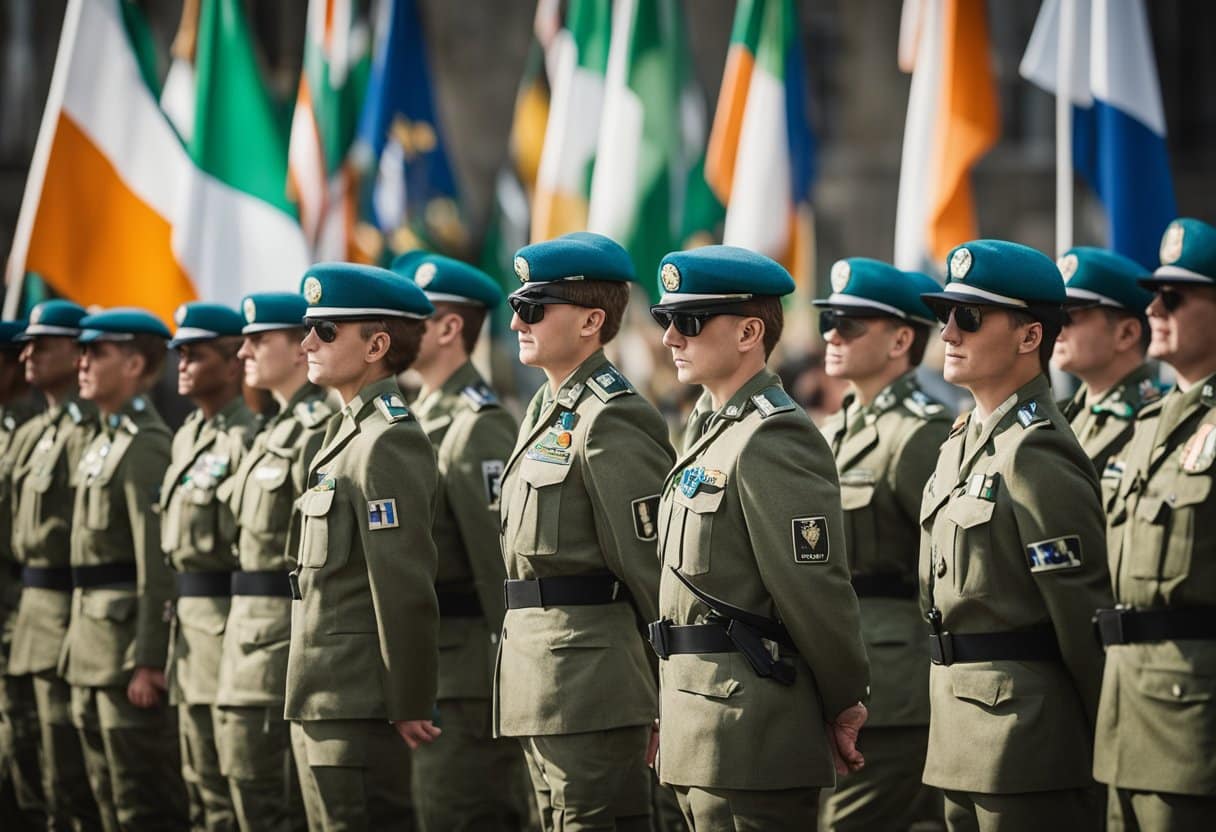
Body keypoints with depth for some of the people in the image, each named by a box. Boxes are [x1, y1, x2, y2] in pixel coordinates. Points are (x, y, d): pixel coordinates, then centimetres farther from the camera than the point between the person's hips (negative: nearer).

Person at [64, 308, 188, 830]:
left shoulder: (146, 446, -15)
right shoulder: (105, 442, 16)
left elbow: (158, 564, -20)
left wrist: (147, 661, -23)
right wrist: (79, 638, 18)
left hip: (130, 638, -10)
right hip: (93, 647, 10)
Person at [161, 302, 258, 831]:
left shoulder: (247, 439, -13)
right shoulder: (186, 437, 16)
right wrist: (177, 619, 20)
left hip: (228, 611, -10)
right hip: (189, 615, 10)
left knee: (230, 788, -6)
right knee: (200, 783, 13)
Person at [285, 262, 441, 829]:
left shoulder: (387, 443, -16)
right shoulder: (348, 431, 16)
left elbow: (406, 589, -19)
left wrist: (410, 706, -18)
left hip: (357, 703, -10)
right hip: (321, 699, 10)